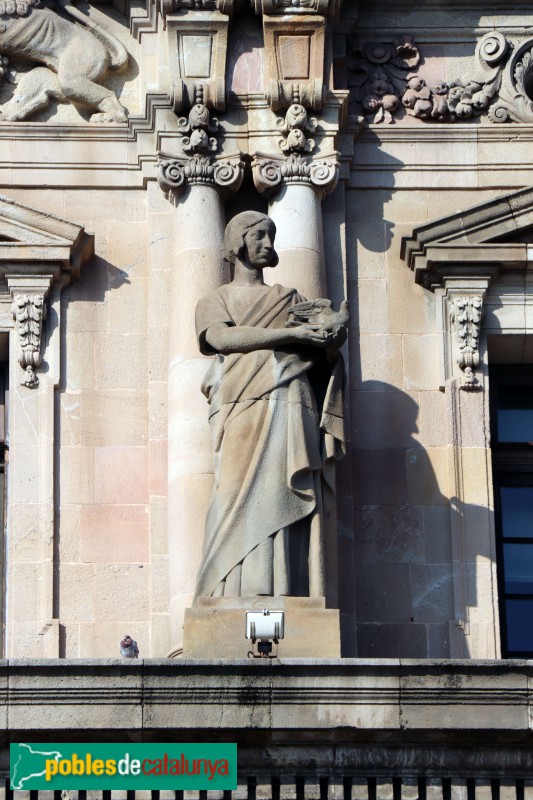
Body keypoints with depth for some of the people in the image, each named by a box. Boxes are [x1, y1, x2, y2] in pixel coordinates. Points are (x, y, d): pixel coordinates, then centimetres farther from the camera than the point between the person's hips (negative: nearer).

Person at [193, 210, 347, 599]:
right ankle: (237, 596, -24)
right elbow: (222, 337, -2)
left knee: (289, 508, -10)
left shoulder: (292, 300, 28)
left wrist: (333, 334, -8)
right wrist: (292, 334, -8)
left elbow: (324, 353, 17)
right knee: (242, 504, -17)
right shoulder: (214, 302, 21)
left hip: (292, 412, 2)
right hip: (244, 411, -2)